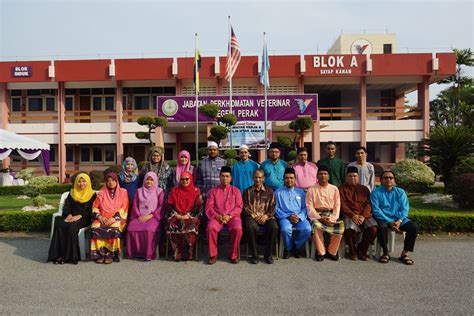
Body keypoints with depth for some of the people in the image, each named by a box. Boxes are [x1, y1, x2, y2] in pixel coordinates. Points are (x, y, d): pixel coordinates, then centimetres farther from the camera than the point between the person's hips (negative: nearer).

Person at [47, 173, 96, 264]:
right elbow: (66, 206, 14)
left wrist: (79, 216, -15)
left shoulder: (92, 194, 9)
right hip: (71, 217, 4)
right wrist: (69, 215, -7)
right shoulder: (72, 193, 22)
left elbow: (91, 211, -1)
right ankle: (58, 255, -29)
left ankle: (69, 256, -27)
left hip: (84, 219, -4)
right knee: (59, 225, -28)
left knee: (72, 227, -34)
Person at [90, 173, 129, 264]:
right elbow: (95, 207, 11)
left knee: (114, 229, -35)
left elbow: (124, 208, -2)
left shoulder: (123, 192, 9)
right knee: (95, 228, -29)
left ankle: (110, 254, -24)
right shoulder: (101, 193, 18)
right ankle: (100, 254, -21)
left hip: (117, 219, -3)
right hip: (103, 219, 3)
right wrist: (100, 217, -8)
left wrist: (113, 218, -15)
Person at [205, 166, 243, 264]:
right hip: (217, 217, 1)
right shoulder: (213, 191, 14)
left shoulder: (236, 191, 13)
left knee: (238, 229, -31)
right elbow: (209, 207, 6)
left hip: (232, 216, 0)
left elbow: (239, 207, 3)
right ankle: (213, 255, -14)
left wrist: (229, 215, -13)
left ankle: (234, 255, -11)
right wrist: (217, 216, -12)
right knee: (211, 227, -31)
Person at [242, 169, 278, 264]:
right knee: (250, 227, -35)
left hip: (266, 216, 1)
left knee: (274, 226, -31)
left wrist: (266, 215, -10)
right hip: (252, 216, -1)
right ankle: (254, 255, -18)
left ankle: (268, 255, -14)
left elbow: (273, 206, 9)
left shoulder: (269, 191, 17)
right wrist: (254, 216, -10)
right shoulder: (247, 191, 15)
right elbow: (245, 207, 6)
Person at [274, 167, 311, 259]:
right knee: (286, 229, -35)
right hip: (285, 217, -2)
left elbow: (304, 207, 12)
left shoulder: (300, 192, 20)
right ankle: (288, 249, -3)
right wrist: (288, 216, -11)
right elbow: (276, 208, 3)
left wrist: (299, 217, -9)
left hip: (299, 217, 2)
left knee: (307, 229, -29)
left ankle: (297, 247, 1)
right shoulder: (278, 192, 12)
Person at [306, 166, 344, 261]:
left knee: (340, 227, -27)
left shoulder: (334, 189, 10)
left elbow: (337, 206, 4)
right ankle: (321, 252, -14)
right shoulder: (311, 190, 4)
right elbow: (310, 207, -4)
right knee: (316, 226, -34)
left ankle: (332, 252, -5)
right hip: (317, 214, -2)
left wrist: (332, 218, -13)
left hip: (331, 215, 2)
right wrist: (320, 218, -18)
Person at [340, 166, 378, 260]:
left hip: (364, 215, 3)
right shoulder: (342, 189, 12)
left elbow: (368, 204, 8)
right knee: (350, 230, -33)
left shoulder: (364, 189, 19)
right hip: (349, 215, -2)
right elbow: (342, 205, 0)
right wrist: (353, 215, -14)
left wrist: (363, 216, -10)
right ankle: (352, 251, -3)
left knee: (373, 229, -26)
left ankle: (361, 250, 0)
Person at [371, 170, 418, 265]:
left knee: (413, 227, -21)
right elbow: (376, 210, -8)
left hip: (398, 219, 4)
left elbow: (405, 208, 2)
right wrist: (389, 222, -17)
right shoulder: (376, 193, 1)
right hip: (383, 219, -3)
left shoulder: (400, 192, 12)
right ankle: (385, 253, -14)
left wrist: (399, 221, -15)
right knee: (382, 227, -35)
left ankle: (404, 253, -8)